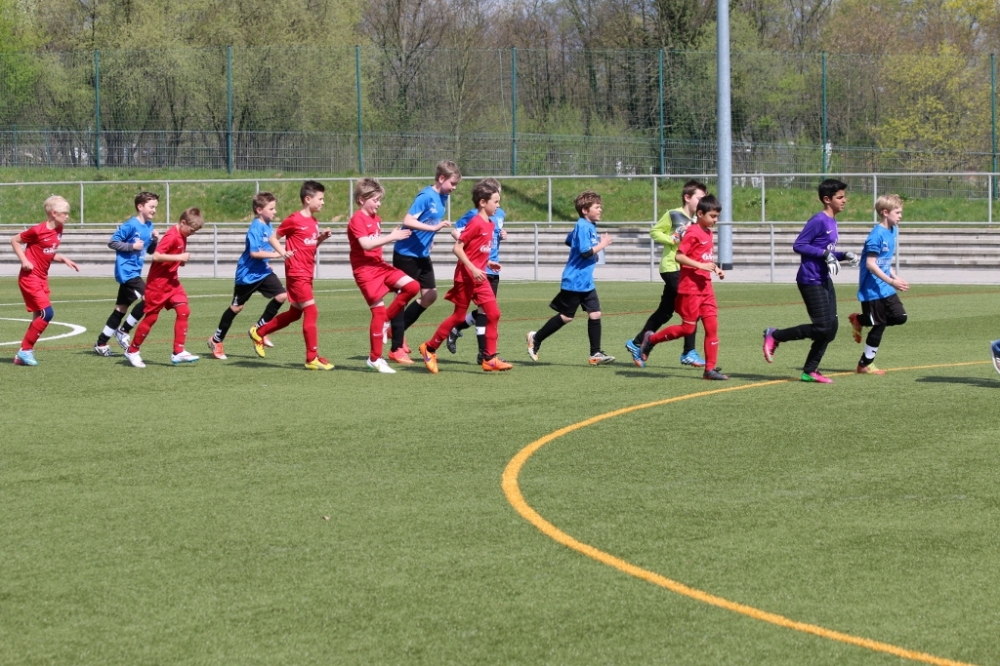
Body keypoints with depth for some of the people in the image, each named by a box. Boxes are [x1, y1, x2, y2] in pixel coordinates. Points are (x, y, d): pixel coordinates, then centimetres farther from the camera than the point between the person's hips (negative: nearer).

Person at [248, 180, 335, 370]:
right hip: (296, 274, -9)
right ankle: (312, 358, -7)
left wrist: (321, 238, 2)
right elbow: (274, 237, -5)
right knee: (311, 312, -11)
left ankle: (258, 333, 34)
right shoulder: (294, 220, -12)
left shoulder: (313, 222, 11)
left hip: (307, 274, 9)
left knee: (295, 313, 17)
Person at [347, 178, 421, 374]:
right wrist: (390, 238, -25)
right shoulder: (357, 219, -13)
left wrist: (392, 236, 5)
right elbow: (366, 244, -25)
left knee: (412, 286, -6)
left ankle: (384, 322, 5)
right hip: (365, 269, -8)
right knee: (379, 310, -9)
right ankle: (375, 359, 0)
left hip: (380, 265, 8)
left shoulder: (375, 218, 15)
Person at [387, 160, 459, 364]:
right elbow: (408, 221, -25)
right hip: (406, 254, -8)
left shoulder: (443, 198, 6)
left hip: (422, 255, 8)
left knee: (430, 295, 7)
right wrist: (433, 227, -31)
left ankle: (397, 330, 23)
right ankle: (396, 349, 6)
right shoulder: (426, 196, -19)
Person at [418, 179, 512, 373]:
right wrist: (473, 269, -23)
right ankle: (429, 348, 17)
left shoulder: (489, 224, 9)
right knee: (458, 316, 1)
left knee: (493, 314, -1)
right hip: (466, 277, -8)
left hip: (480, 277, 8)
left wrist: (488, 262, 7)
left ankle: (490, 359, 1)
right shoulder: (475, 223, -16)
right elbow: (457, 248, -19)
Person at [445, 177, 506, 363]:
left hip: (492, 268, 8)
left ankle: (455, 328, 33)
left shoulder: (500, 214, 11)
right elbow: (455, 231, -11)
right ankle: (485, 353, -6)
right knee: (484, 308, -9)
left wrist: (502, 236, 4)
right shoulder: (474, 214, -10)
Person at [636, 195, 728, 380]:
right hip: (690, 287, -8)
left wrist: (715, 269, 11)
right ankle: (651, 339, 16)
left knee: (712, 326, 1)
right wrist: (701, 265, -24)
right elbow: (679, 256, -20)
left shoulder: (708, 233, 14)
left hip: (705, 287, 8)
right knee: (688, 328, -3)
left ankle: (710, 368, 3)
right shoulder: (693, 233, -13)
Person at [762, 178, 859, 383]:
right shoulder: (819, 221, -15)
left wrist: (845, 255, 5)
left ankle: (810, 371, 13)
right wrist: (825, 253, -23)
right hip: (810, 281, -10)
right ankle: (774, 336, 4)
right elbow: (798, 245, -18)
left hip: (825, 281, 10)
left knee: (831, 328, 6)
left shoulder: (832, 222, 13)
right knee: (822, 326, -11)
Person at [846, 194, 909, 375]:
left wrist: (895, 277, 10)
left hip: (886, 288, 9)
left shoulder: (893, 230, 9)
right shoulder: (877, 235, -19)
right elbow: (870, 264, -24)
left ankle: (859, 320, 19)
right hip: (873, 290, -9)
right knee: (880, 325, -3)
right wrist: (892, 281, -26)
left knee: (900, 317, 4)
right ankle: (865, 364, 10)